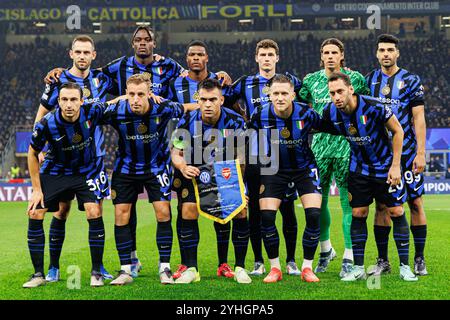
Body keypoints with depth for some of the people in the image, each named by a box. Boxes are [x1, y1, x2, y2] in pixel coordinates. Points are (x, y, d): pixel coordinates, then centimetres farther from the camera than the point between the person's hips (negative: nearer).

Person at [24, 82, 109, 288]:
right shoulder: (46, 124, -25)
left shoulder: (92, 112, -24)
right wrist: (37, 190, -7)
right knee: (35, 215, -8)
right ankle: (38, 274, 4)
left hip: (87, 169, 0)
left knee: (94, 213, -15)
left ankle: (96, 272, 0)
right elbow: (33, 154, -8)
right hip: (55, 170, 0)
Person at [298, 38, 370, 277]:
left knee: (348, 201, -4)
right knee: (318, 200, 8)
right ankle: (325, 249, 27)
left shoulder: (355, 78, 2)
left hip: (347, 146, -3)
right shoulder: (311, 80, 8)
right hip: (319, 146, 3)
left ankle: (349, 257, 1)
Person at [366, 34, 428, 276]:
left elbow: (419, 119, -3)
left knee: (415, 203, -1)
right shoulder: (369, 81, 9)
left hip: (407, 152, -2)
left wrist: (420, 153, -10)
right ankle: (382, 261, 10)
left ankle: (419, 260, 7)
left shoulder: (411, 81, 1)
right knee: (381, 205, 3)